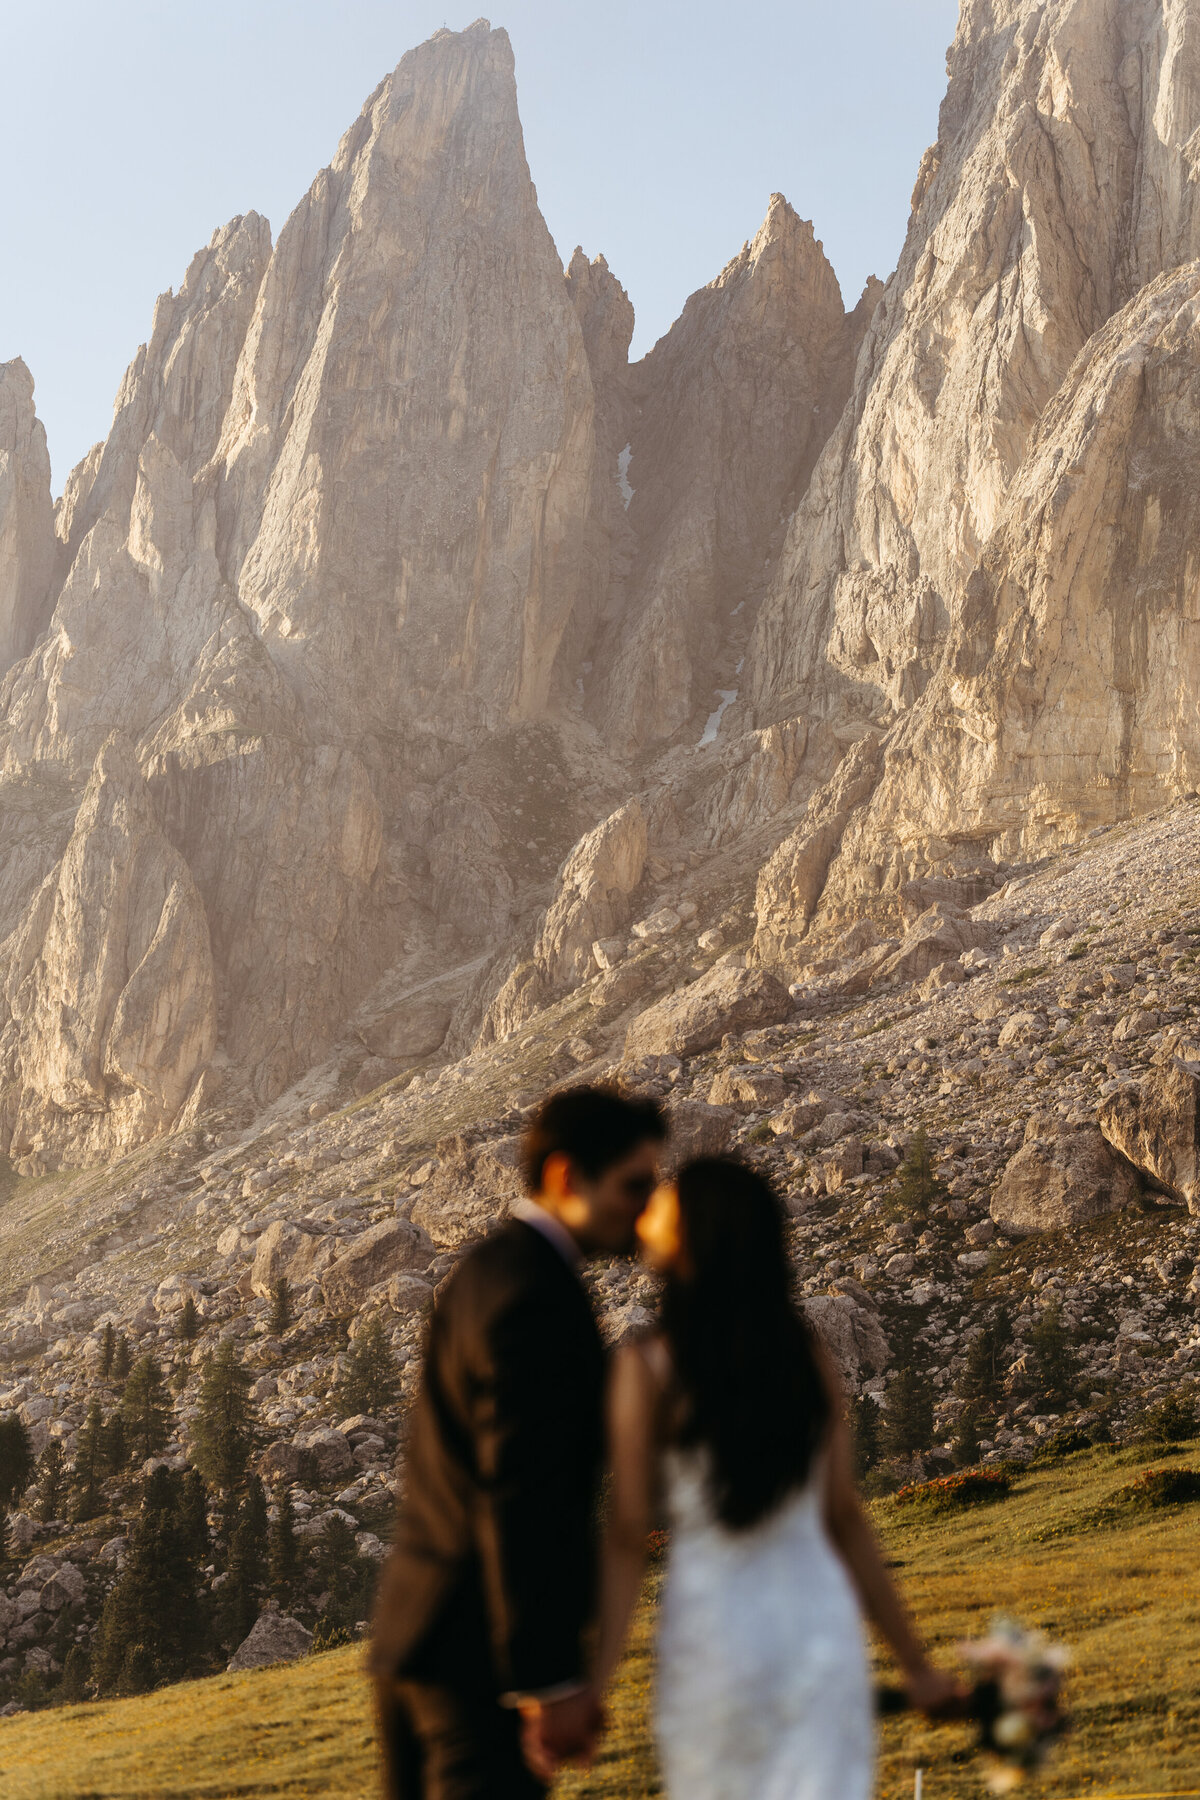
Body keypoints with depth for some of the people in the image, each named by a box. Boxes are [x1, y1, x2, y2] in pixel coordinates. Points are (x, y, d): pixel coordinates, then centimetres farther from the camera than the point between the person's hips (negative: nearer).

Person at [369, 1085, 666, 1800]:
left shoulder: (489, 1270, 14)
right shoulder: (536, 1297, -18)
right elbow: (521, 1499, -23)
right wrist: (551, 1680, -22)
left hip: (417, 1627, 10)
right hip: (481, 1651, -10)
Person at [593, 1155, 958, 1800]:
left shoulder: (647, 1368, -9)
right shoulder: (807, 1357, 3)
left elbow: (627, 1536, -12)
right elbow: (844, 1518, 5)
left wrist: (593, 1679, -11)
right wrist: (915, 1664, 11)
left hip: (712, 1633, -3)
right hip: (822, 1625, 3)